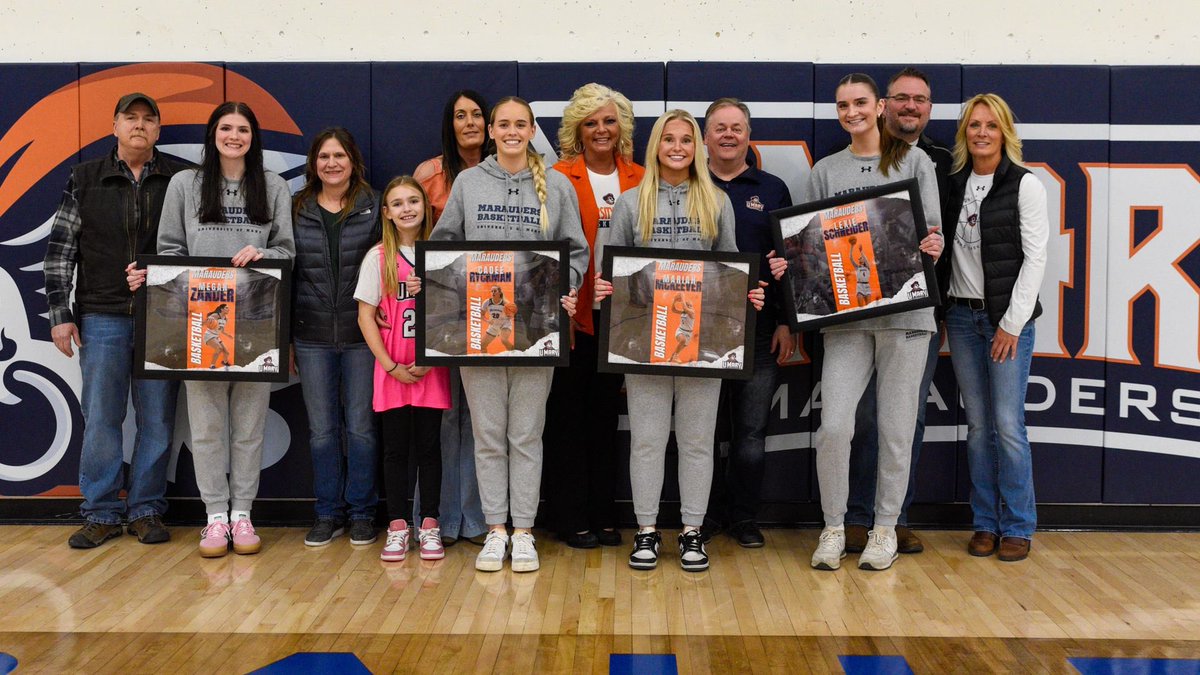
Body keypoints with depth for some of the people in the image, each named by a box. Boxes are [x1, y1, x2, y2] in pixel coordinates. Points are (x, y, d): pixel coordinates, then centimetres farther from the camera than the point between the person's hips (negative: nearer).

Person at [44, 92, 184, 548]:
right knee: (100, 418, 3)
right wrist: (60, 314, -1)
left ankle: (146, 510, 16)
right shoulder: (85, 179, 6)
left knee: (157, 419, 4)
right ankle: (102, 514, 15)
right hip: (102, 318, 0)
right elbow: (61, 249, 5)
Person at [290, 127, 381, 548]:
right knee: (321, 430, 7)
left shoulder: (375, 208, 2)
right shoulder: (297, 210, 8)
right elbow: (284, 273, 10)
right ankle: (328, 513, 20)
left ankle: (362, 512, 17)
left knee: (361, 427, 4)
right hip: (313, 337, 2)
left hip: (362, 335, -2)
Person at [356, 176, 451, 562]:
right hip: (392, 370, 0)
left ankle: (429, 525, 13)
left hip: (432, 369, 0)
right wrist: (392, 366, -8)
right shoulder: (378, 257, 2)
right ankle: (397, 527, 13)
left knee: (428, 446, 4)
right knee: (396, 448, 5)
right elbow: (366, 316, 0)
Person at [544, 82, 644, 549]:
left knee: (606, 413, 12)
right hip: (573, 312, -3)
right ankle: (570, 519, 14)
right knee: (567, 414, 5)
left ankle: (603, 515, 22)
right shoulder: (560, 178, -2)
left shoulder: (639, 179, 7)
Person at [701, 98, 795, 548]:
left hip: (758, 330, 0)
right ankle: (706, 516, 19)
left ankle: (745, 518, 15)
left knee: (751, 430, 3)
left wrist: (786, 322, 0)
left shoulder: (772, 190, 10)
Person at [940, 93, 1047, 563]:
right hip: (961, 316, 4)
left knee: (1007, 424, -6)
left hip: (1007, 318, -4)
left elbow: (1035, 258, -8)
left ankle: (1018, 528, 8)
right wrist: (942, 313, 4)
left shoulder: (1025, 185, -4)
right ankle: (985, 523, 17)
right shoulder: (954, 184, 10)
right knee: (977, 424, 8)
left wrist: (1012, 323, -13)